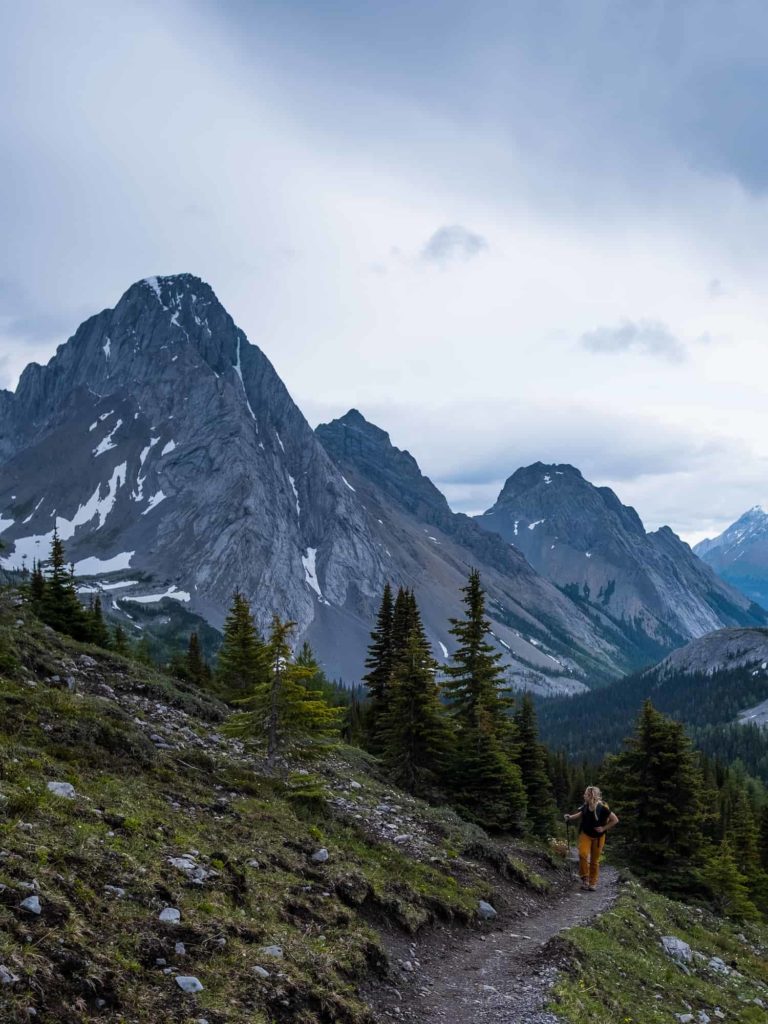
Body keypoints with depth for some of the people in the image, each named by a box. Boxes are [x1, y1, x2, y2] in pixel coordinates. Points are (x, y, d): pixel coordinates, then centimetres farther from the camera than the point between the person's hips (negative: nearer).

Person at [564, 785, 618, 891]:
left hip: (598, 836, -2)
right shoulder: (585, 806, -10)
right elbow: (580, 814, 11)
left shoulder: (602, 808, -22)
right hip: (585, 834, 2)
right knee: (583, 854, -19)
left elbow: (615, 820, -13)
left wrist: (604, 828, -15)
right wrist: (570, 817, -5)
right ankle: (585, 878, -2)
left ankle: (593, 883, 22)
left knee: (595, 860, 7)